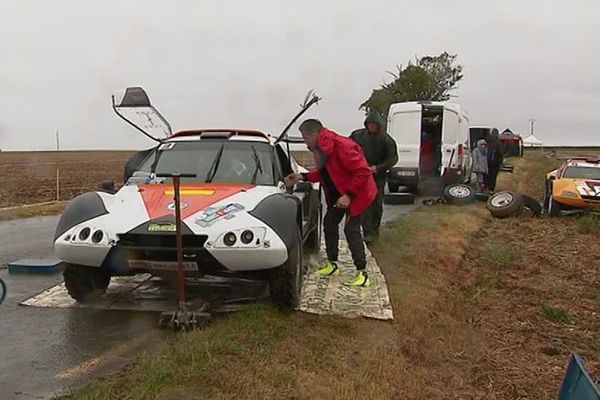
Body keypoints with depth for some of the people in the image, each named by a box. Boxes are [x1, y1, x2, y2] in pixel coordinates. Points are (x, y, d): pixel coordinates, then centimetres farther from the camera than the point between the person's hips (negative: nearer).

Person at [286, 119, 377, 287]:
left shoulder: (342, 146, -29)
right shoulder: (321, 148, 0)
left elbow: (363, 172, -29)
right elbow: (323, 172, 13)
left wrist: (349, 195, -29)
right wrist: (302, 177, 4)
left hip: (357, 193, -10)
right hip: (337, 194, 10)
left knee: (351, 229, -12)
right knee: (329, 223, 12)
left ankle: (362, 274, -6)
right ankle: (332, 264, 26)